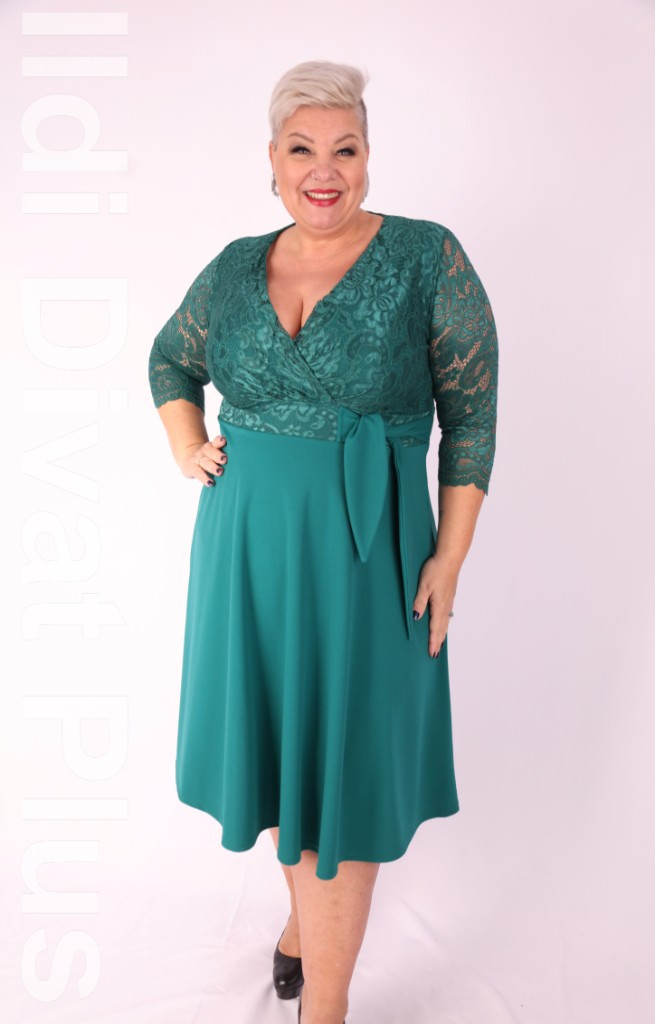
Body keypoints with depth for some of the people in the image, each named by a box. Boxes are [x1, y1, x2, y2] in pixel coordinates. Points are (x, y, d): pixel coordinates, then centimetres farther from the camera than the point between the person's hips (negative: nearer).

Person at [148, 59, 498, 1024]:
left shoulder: (428, 258, -7)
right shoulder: (236, 267, 5)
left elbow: (473, 417, -6)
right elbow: (170, 358, 22)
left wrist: (449, 559, -10)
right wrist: (187, 451, 5)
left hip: (363, 553, -4)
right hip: (248, 545, 4)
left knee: (343, 767, 4)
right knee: (278, 738, 17)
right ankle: (306, 910, 44)